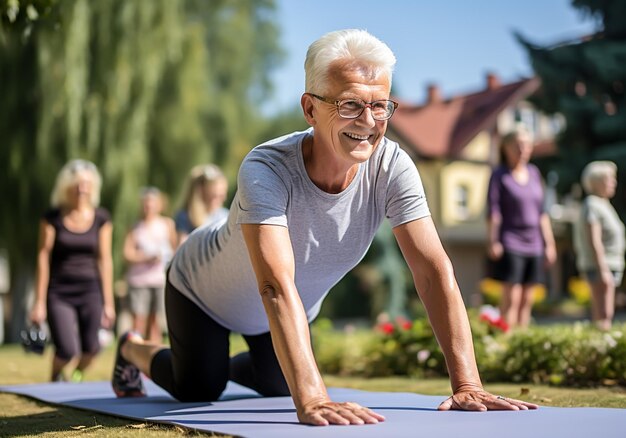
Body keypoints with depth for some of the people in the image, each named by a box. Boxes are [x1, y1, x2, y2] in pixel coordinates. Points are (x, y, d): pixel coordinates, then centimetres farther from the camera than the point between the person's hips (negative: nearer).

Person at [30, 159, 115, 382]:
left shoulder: (101, 218, 2)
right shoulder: (53, 217, -3)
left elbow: (105, 260, 4)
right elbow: (43, 258, -3)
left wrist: (108, 302, 4)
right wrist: (39, 302, -5)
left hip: (90, 290, 2)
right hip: (59, 292, -2)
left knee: (91, 349, -2)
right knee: (67, 351, -12)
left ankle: (77, 378, 34)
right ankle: (56, 377, 25)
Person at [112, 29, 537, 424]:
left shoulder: (392, 167, -30)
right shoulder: (266, 170, -42)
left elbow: (434, 272, -32)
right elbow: (277, 286, -52)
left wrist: (467, 385, -40)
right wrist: (311, 399, -63)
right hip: (203, 290, -4)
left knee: (276, 384, 21)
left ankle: (229, 365, 54)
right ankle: (134, 349, 39)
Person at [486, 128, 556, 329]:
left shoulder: (534, 172, 13)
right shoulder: (499, 175, -2)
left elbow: (541, 212, 17)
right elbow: (493, 210, -8)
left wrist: (549, 242, 15)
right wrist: (492, 241, -16)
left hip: (533, 244, 6)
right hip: (510, 243, -6)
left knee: (527, 299, 5)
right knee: (511, 296, -12)